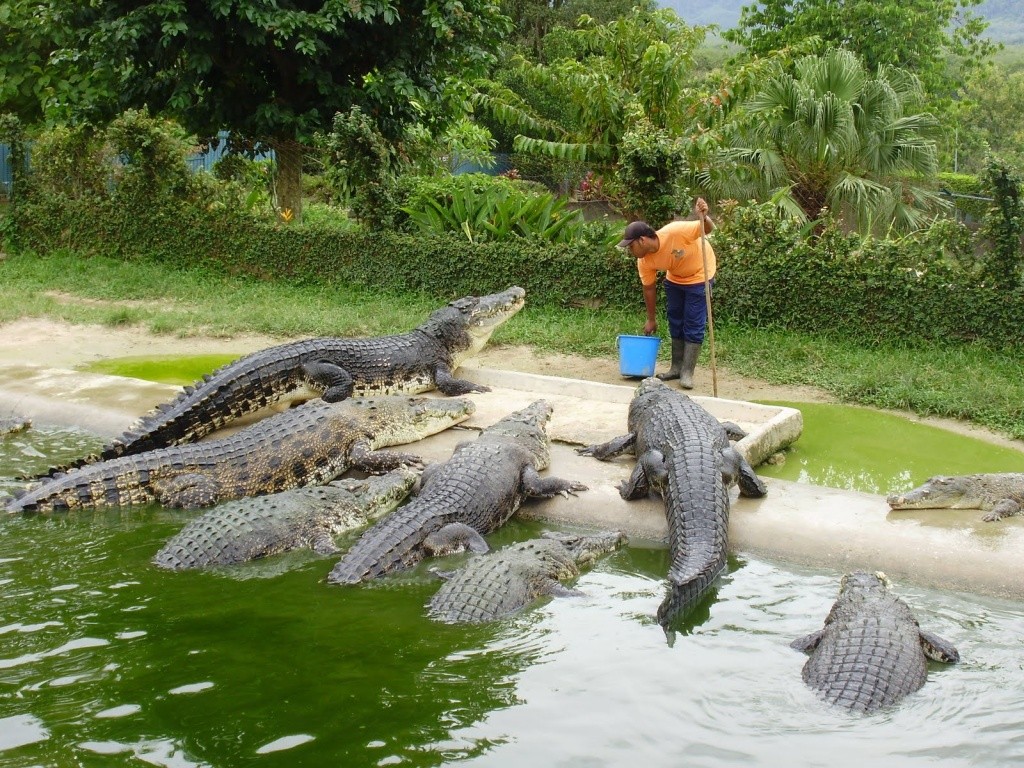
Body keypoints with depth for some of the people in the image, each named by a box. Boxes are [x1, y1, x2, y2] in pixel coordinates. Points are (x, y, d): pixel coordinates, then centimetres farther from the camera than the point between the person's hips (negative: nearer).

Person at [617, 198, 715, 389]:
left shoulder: (675, 232, -37)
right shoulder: (644, 261, -19)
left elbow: (708, 228, -27)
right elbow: (649, 289, -5)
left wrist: (704, 218, -50)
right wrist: (651, 319, 2)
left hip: (699, 275, -5)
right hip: (675, 278, 5)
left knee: (693, 325, -7)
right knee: (675, 322, 9)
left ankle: (687, 373, -4)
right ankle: (676, 367, 21)